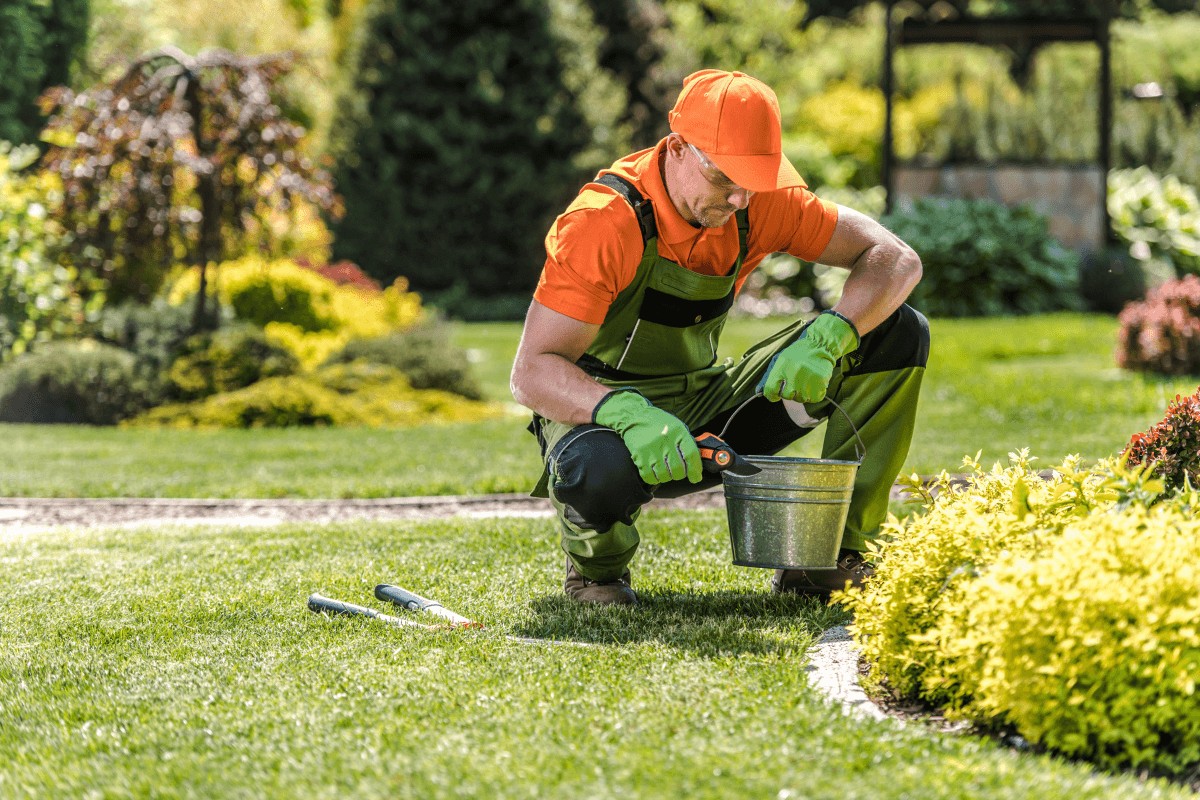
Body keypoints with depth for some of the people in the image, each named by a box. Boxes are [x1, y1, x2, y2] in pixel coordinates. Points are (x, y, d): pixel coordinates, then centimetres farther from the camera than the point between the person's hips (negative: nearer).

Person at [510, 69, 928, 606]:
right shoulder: (606, 223, -26)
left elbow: (896, 260, -10)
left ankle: (826, 558, -6)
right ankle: (596, 571, -6)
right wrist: (629, 415, -49)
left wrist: (826, 339, -29)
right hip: (603, 412, -5)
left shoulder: (759, 201, -10)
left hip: (705, 410, 6)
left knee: (900, 333, -8)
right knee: (600, 471, -46)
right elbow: (531, 373, -30)